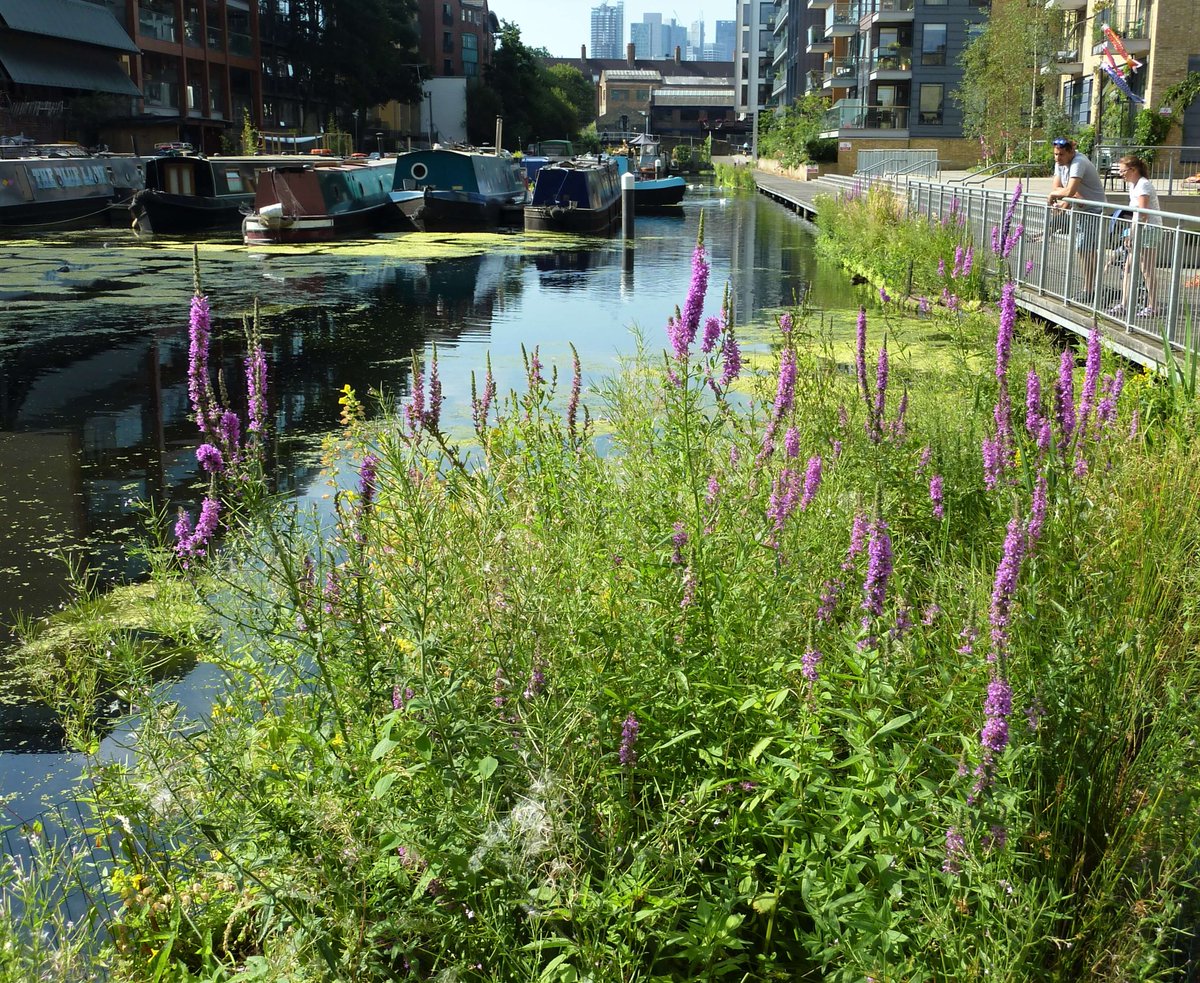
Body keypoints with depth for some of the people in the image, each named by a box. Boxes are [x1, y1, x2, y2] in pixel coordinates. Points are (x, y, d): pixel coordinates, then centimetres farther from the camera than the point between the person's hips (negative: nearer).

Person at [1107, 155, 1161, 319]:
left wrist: (1134, 234, -19)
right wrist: (1131, 233, 8)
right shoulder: (1133, 185, 14)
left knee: (1147, 270, -4)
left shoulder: (1143, 185, -14)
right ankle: (1124, 305, 7)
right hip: (1139, 231, 9)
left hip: (1149, 230, -9)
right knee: (1129, 268, 6)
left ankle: (1152, 307, 3)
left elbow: (1142, 214, -19)